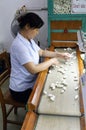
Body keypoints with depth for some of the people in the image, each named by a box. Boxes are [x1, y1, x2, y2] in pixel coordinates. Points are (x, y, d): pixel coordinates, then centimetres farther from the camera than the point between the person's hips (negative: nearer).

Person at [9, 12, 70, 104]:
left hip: (30, 82, 8)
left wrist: (59, 54, 6)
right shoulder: (19, 45, -28)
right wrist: (51, 61, -18)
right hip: (22, 90, -8)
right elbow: (33, 69, -31)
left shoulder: (29, 40, 2)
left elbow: (42, 52, 17)